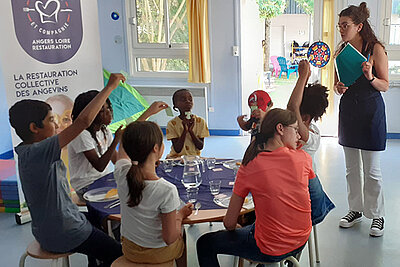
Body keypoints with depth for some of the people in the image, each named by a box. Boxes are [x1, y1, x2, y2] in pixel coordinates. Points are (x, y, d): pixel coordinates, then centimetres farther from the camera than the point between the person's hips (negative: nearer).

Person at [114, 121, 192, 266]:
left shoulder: (121, 174, -23)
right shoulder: (166, 190, -35)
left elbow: (124, 146, 1)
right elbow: (170, 238, -26)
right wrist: (180, 215, -8)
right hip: (158, 254, -3)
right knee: (180, 235, 31)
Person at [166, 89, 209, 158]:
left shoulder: (200, 121, -1)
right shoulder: (172, 124, -7)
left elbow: (200, 147, -3)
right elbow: (177, 150, -12)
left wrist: (190, 130, -16)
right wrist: (185, 130, -21)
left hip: (194, 157, 2)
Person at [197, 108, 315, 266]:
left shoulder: (249, 167, -16)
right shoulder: (303, 158, -11)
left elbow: (229, 223, -10)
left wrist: (233, 229, 12)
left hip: (271, 251, -5)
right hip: (301, 241, 5)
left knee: (204, 244, 13)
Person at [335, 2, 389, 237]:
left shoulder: (376, 49, -8)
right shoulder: (341, 51, 7)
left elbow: (385, 86, -6)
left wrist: (370, 77, -25)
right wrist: (339, 87, -8)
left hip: (371, 111, -5)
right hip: (348, 110, 5)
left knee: (372, 170, 1)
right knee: (352, 168, 13)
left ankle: (377, 215, 18)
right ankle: (355, 210, 28)